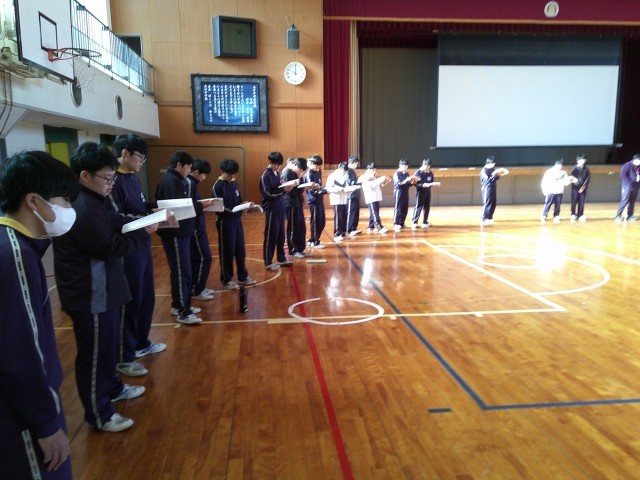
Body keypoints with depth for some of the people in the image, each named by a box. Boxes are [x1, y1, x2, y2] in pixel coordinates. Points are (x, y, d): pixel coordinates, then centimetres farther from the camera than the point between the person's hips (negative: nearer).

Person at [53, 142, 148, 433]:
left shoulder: (89, 200, 10)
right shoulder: (81, 208, -25)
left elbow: (112, 229, 14)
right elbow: (110, 246, -25)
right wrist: (145, 232, -15)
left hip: (102, 289, 11)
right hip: (90, 295, -11)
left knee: (109, 346, 25)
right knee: (94, 354, 4)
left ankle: (111, 388, 44)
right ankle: (98, 414, 18)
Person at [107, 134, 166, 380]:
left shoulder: (133, 178, 11)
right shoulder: (113, 180, -17)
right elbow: (116, 219, -23)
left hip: (142, 246, 9)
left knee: (146, 297, 19)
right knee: (130, 302, 1)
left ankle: (141, 343, 36)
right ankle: (124, 358, 15)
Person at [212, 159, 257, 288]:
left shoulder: (234, 183, 10)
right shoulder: (217, 186, -11)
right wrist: (230, 210, -30)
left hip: (237, 220, 7)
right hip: (225, 222, -7)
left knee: (240, 250, 12)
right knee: (227, 251, 1)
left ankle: (243, 277, 24)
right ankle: (227, 280, 14)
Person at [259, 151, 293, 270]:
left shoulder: (277, 173, 13)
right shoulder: (266, 175, -12)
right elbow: (268, 193, -18)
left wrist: (286, 188, -4)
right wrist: (283, 189, -22)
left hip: (280, 208, 8)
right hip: (271, 209, -8)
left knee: (281, 235, 13)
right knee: (271, 236, -1)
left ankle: (281, 258, 24)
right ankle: (268, 262, 7)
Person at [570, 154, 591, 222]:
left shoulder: (586, 168, 6)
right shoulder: (575, 168, 0)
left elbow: (588, 178, 2)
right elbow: (572, 177, -3)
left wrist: (584, 186, -9)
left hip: (583, 188, 2)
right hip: (575, 188, -2)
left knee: (582, 202, 4)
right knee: (574, 202, -2)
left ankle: (580, 215, 12)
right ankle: (573, 215, 9)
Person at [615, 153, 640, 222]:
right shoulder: (627, 165, -10)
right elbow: (623, 175, -14)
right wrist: (629, 183, -17)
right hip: (627, 187, -7)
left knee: (632, 202, 10)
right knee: (625, 201, -11)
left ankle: (630, 216, 19)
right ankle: (618, 215, -5)